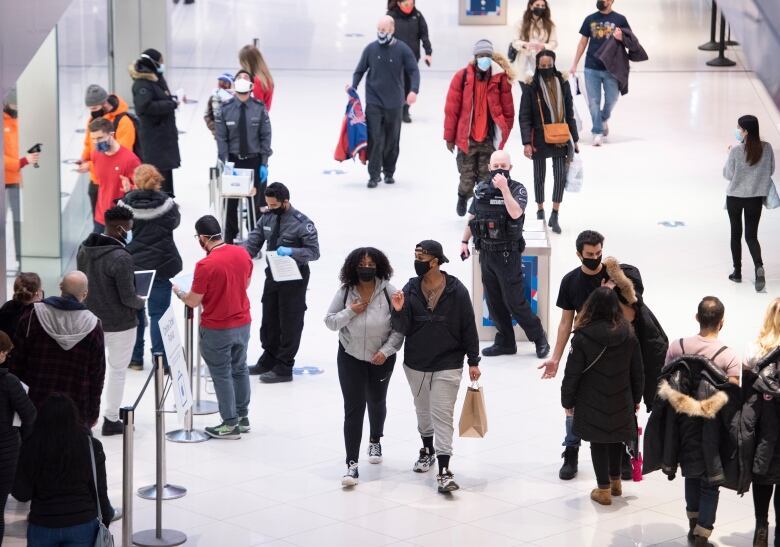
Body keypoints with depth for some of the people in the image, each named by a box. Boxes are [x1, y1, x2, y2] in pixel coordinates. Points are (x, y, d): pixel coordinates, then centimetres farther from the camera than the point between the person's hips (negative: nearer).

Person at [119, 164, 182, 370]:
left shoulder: (126, 203, -9)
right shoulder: (166, 203, -10)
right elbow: (175, 222, 9)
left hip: (131, 265, 2)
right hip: (161, 266, -2)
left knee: (133, 310, 16)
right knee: (158, 312, 4)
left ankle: (135, 358, 22)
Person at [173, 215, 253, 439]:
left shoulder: (206, 265, -23)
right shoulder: (242, 254, -4)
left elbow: (193, 301, -14)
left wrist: (178, 291, 5)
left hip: (217, 330, -6)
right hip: (243, 324, 6)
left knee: (222, 375, 6)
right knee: (239, 369, 19)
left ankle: (230, 424, 12)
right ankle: (243, 416, 29)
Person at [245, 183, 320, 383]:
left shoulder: (302, 223, -17)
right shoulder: (267, 218, 1)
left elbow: (314, 251, -15)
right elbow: (253, 244, 3)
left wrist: (291, 251, -31)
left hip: (294, 279, -6)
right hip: (273, 275, 6)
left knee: (289, 324, 3)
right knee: (269, 321, 17)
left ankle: (284, 368, 12)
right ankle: (268, 361, 33)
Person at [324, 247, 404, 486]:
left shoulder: (389, 292, -13)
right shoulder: (345, 292, -8)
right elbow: (330, 322, -4)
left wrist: (386, 351, -19)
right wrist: (350, 312, -20)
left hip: (381, 359, 1)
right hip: (350, 358, -1)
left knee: (376, 402, 23)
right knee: (353, 408, -8)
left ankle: (375, 442, 51)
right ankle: (352, 464, -9)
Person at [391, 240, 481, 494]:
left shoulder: (456, 291, -11)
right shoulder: (410, 289, -4)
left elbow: (468, 328, -4)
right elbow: (403, 329, -3)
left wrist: (473, 361, -3)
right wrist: (399, 311, -24)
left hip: (447, 365, -4)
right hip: (416, 363, 4)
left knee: (442, 414, -8)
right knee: (423, 409, 21)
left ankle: (444, 470, -10)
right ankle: (427, 450, 43)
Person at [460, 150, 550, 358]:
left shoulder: (518, 189, -10)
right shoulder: (481, 189, 5)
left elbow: (515, 213, -29)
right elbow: (472, 217, 17)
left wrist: (504, 188, -30)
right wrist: (464, 241, 16)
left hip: (508, 255, -5)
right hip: (486, 253, 5)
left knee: (515, 301, -3)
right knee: (494, 302, 12)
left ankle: (539, 337, 15)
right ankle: (505, 342, 24)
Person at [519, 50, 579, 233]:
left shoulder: (562, 83, 2)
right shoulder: (531, 86, -7)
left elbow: (569, 113, 9)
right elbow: (524, 116, -7)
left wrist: (574, 139, 9)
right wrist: (526, 142, -15)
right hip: (539, 138, -2)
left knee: (560, 175, -8)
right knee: (539, 176, 10)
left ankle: (554, 216, -1)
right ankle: (540, 211, 28)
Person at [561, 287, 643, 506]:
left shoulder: (583, 337, -17)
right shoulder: (628, 335, -6)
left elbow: (572, 373, -11)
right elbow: (637, 372, 4)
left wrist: (568, 400, 3)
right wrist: (636, 398, 18)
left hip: (592, 403, -3)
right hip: (621, 402, 4)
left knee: (598, 443, 9)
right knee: (616, 440, 22)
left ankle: (604, 489, 13)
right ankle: (615, 481, 37)